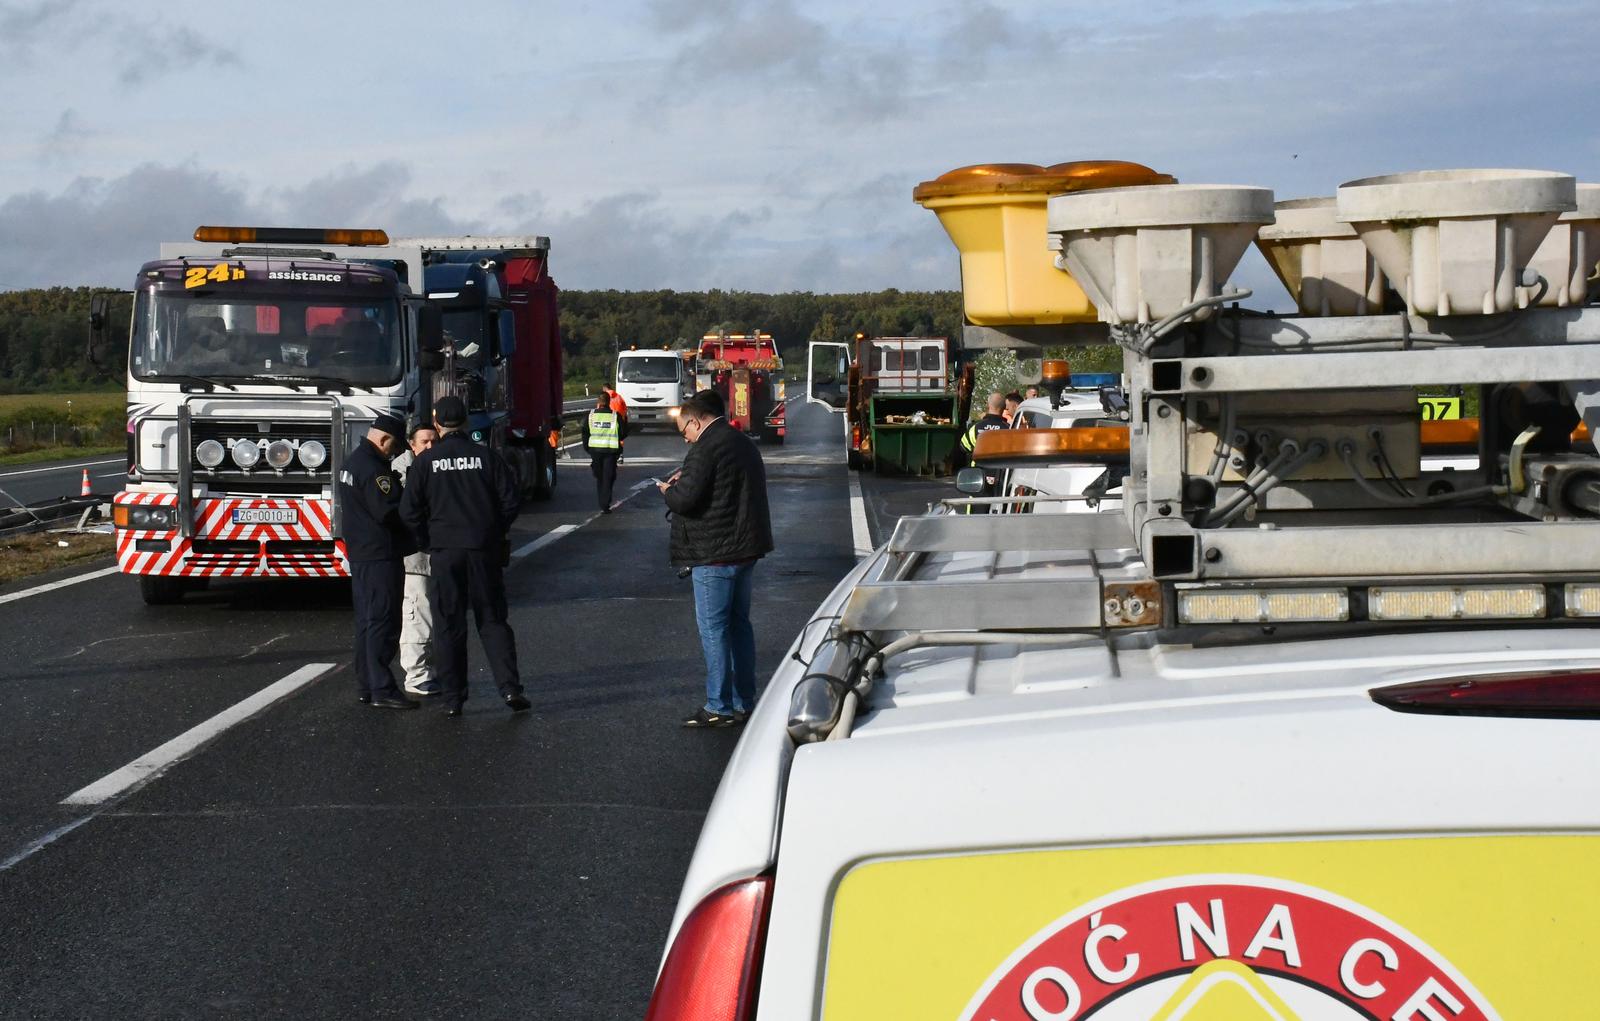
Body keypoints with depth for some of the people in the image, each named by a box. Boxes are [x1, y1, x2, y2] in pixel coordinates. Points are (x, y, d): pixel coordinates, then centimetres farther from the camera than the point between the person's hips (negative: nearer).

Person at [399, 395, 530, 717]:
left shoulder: (425, 461, -2)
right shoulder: (487, 457, -1)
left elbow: (409, 512, -2)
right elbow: (509, 503, -1)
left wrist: (428, 543, 11)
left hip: (444, 553, 0)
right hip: (484, 551, 0)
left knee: (450, 624, 7)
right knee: (492, 620, 7)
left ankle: (453, 698, 6)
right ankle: (509, 687, -5)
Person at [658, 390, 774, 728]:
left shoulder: (706, 448, -16)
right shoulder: (745, 444, 15)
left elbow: (685, 500, -21)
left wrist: (668, 489, 0)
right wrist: (685, 482, 18)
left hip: (715, 554, -10)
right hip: (746, 547, 10)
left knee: (713, 628, -4)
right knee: (739, 623, 16)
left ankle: (719, 707, -2)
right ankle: (744, 701, 21)